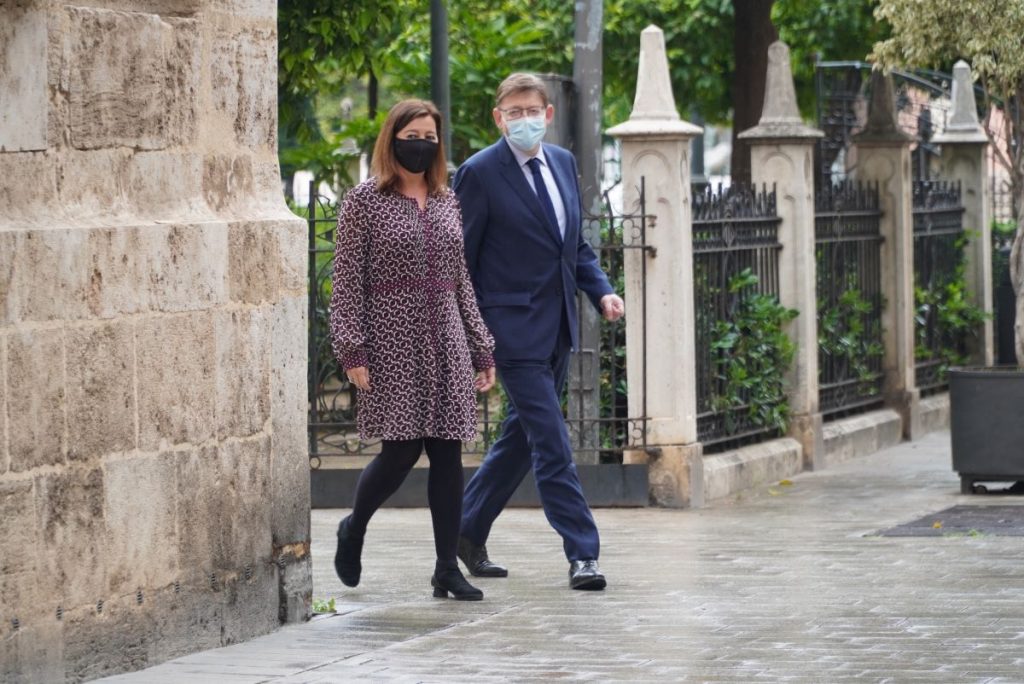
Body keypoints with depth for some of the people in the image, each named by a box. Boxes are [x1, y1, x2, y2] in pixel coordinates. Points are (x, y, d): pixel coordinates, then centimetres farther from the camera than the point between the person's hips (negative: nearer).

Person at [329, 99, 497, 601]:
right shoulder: (365, 200, -1)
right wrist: (352, 351, -13)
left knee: (447, 452, 0)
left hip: (446, 344, 5)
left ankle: (448, 568, 4)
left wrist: (482, 350, 14)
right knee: (401, 449, -9)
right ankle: (353, 530, 19)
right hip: (393, 341, -5)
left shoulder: (447, 202, 14)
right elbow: (347, 280, -5)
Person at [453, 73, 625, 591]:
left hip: (557, 328, 7)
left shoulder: (562, 163, 10)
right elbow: (458, 260, -8)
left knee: (523, 435, 15)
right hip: (514, 329, -7)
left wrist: (600, 290, 2)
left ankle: (467, 529, 30)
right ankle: (581, 554, -7)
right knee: (551, 442, -9)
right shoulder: (479, 173, -10)